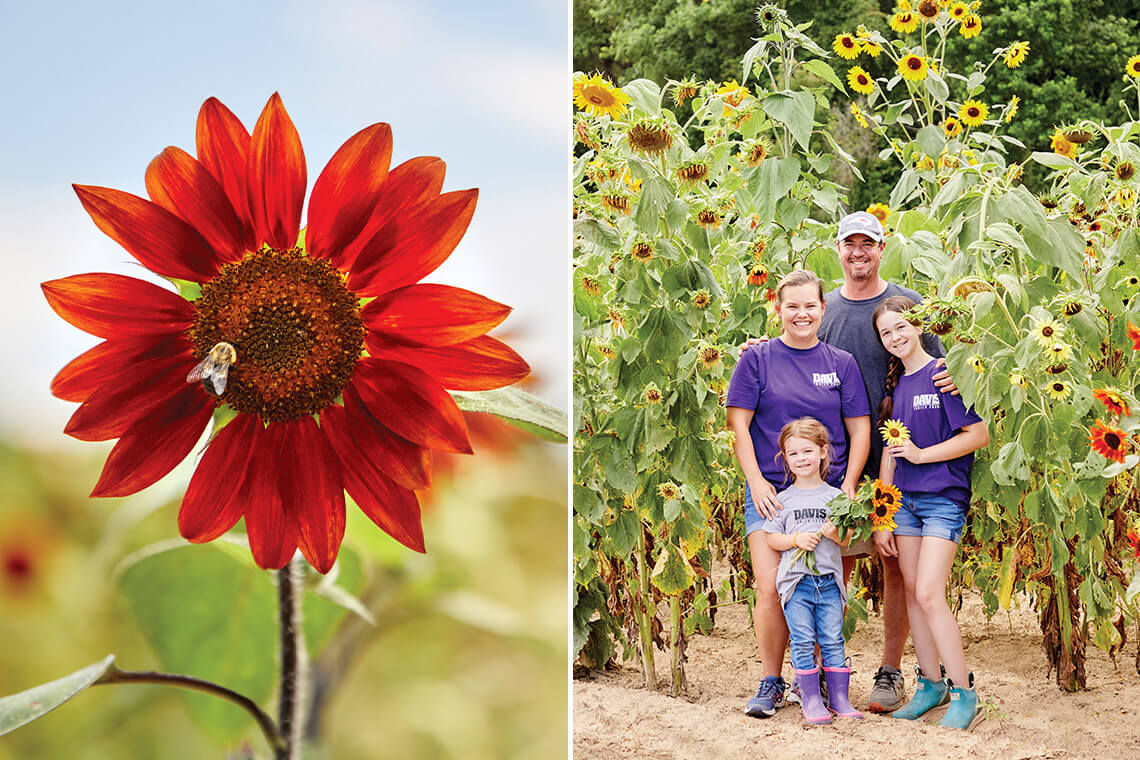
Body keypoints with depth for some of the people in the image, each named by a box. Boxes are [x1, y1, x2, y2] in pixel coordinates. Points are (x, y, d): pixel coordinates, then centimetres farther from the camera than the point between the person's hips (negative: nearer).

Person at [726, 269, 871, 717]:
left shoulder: (842, 363, 9)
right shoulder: (758, 359, 4)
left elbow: (859, 429, 10)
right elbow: (739, 424, 1)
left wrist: (849, 485, -1)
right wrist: (757, 482, -7)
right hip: (770, 491, -1)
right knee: (771, 590, -9)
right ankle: (771, 682, 6)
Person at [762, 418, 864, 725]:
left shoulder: (835, 496, 7)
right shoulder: (783, 500, 6)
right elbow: (772, 539, 5)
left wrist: (835, 534, -14)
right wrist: (796, 539, -11)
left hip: (829, 581, 1)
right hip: (796, 581, -1)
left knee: (832, 640, 1)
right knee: (803, 642, -3)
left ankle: (839, 699, 8)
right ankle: (810, 701, 4)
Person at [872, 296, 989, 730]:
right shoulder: (894, 384, 11)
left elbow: (979, 436, -11)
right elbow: (890, 452, 13)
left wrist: (920, 454, -13)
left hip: (944, 500, -6)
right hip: (904, 499, 6)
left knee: (928, 594, -12)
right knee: (912, 592, 7)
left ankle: (963, 692, -2)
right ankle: (930, 684, 19)